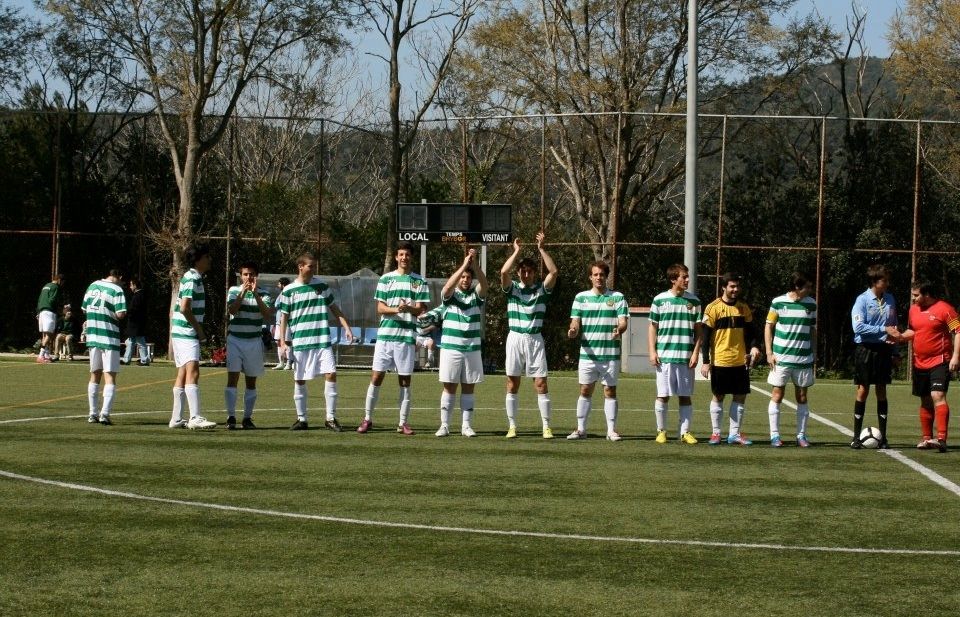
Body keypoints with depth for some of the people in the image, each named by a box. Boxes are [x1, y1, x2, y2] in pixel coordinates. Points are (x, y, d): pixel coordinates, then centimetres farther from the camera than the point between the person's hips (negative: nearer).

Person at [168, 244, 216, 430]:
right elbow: (185, 308, -21)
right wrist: (199, 329, -12)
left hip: (182, 333, 11)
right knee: (193, 372, -19)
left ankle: (177, 419, 15)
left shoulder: (195, 278, 17)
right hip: (186, 332, -11)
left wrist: (199, 329, 18)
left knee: (183, 374, 12)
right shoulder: (192, 279, -14)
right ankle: (195, 418, -28)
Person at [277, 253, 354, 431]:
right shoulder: (289, 291, 1)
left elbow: (334, 308, 14)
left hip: (323, 341, 1)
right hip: (300, 342, -1)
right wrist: (282, 340, -4)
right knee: (299, 381, 4)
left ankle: (331, 418, -4)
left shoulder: (322, 286, 8)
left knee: (331, 374, -11)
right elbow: (284, 317, 4)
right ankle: (301, 419, 15)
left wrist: (346, 327, 5)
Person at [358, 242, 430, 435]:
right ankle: (367, 419, 6)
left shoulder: (420, 282, 7)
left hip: (407, 336, 0)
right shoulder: (386, 279, 8)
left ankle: (403, 422, 8)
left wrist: (409, 308, -20)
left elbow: (422, 310, 2)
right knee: (376, 377, -1)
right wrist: (396, 309, -16)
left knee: (405, 380, 3)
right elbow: (380, 308, 3)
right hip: (385, 334, 0)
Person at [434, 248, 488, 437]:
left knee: (468, 388, 5)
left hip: (472, 348, 2)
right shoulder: (450, 295, 2)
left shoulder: (476, 295, 6)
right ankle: (444, 425, 3)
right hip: (450, 347, -2)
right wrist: (464, 265, -28)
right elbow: (448, 286, -20)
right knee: (449, 387, 0)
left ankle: (466, 425, 9)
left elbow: (484, 282, -13)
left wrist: (474, 264, -29)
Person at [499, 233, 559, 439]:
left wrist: (541, 248, -9)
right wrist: (516, 252, -8)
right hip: (515, 338, 0)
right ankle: (512, 426, 7)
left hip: (535, 339, 0)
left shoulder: (542, 289, 6)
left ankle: (546, 427, -3)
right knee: (512, 384, 2)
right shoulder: (512, 288, 5)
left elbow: (554, 272, -9)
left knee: (541, 384, -4)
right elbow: (503, 272, -13)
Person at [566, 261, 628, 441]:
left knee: (610, 391, 2)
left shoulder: (617, 297, 4)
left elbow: (623, 322, -3)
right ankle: (581, 429, 10)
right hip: (588, 352, 1)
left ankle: (612, 430, 7)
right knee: (585, 390, 4)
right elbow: (576, 322, 4)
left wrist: (619, 330, -26)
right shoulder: (581, 297, 7)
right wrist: (573, 330, -19)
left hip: (610, 353, -1)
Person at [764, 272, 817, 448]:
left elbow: (813, 330, 14)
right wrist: (769, 352, -3)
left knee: (802, 397, 5)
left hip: (804, 359, 3)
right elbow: (768, 326, 3)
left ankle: (801, 435, 11)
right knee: (777, 395, 0)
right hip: (781, 358, -3)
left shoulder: (811, 304, 5)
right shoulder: (778, 302, -3)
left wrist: (814, 353, 9)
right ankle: (775, 435, 5)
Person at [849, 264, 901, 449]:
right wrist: (883, 330, -19)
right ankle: (857, 437, 7)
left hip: (883, 349, 4)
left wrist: (895, 351, 11)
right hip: (865, 349, -4)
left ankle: (883, 437, 11)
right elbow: (858, 327, -17)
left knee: (882, 391, 7)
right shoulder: (862, 300, -8)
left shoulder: (889, 299, 7)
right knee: (863, 391, 0)